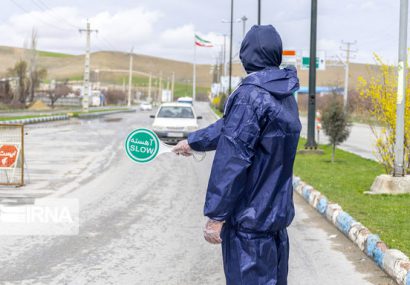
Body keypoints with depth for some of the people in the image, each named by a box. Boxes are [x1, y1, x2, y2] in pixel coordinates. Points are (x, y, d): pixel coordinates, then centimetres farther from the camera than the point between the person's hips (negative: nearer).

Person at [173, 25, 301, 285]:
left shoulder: (250, 96, -18)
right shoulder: (285, 96, 9)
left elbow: (232, 160, -21)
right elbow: (230, 127, 21)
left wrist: (216, 215, -17)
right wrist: (193, 142, 32)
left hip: (249, 218, -9)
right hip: (277, 213, 9)